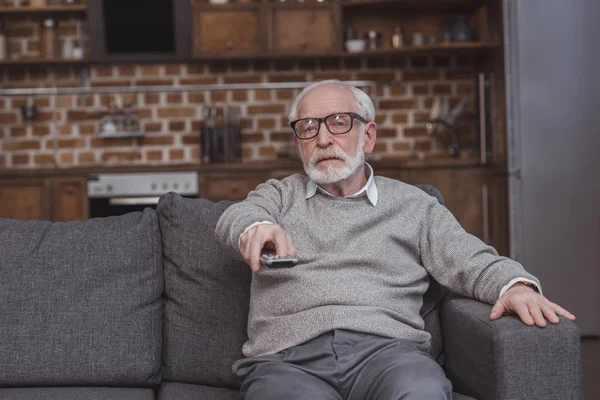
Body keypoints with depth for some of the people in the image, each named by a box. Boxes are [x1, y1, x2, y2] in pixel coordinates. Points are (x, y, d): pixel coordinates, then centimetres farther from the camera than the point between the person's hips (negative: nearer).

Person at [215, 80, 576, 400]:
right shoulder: (279, 195, 22)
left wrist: (516, 284, -11)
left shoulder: (413, 205, 22)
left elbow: (470, 261, 13)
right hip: (287, 358, 0)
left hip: (388, 349, 1)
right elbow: (236, 218, 0)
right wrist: (255, 227, -26)